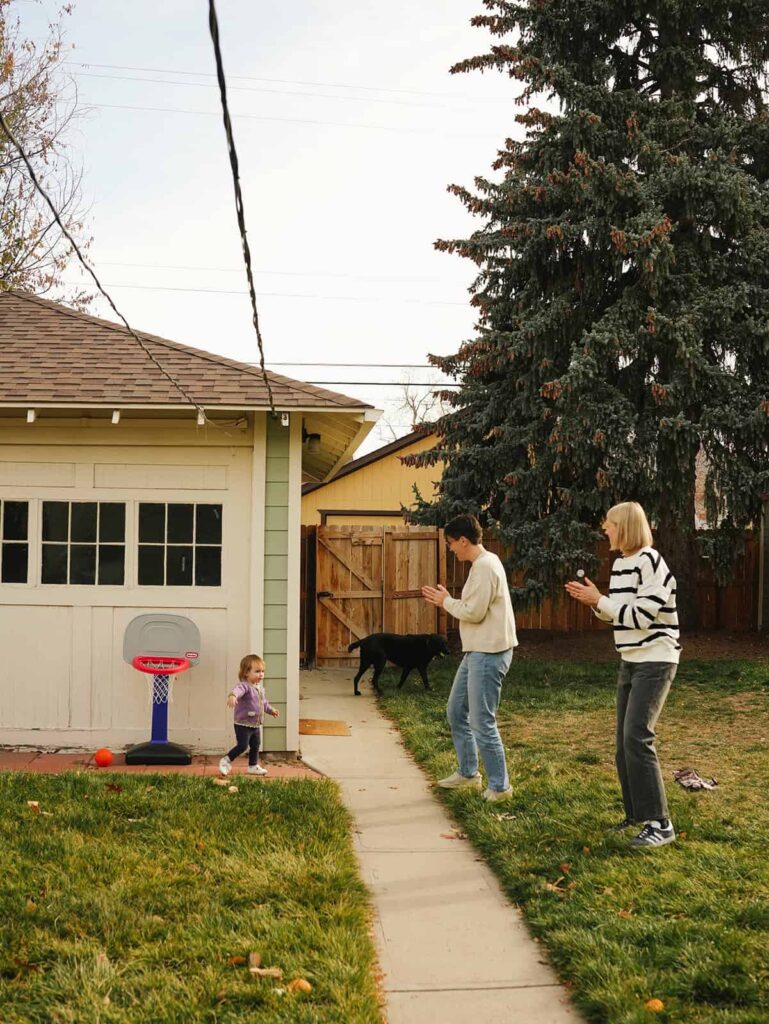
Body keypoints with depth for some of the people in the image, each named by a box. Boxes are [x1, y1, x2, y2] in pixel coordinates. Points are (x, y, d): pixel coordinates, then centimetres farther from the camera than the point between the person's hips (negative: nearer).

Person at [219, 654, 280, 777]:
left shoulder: (260, 687, 9)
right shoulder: (245, 686, -20)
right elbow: (238, 689, -45)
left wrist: (271, 709, 25)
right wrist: (233, 696, -66)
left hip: (256, 725, 9)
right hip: (243, 724, -9)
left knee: (255, 746, 17)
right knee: (242, 746, -11)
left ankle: (253, 766, 31)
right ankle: (226, 761, 5)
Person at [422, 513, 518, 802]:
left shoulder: (485, 566, -18)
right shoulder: (482, 564, 15)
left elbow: (474, 612, -21)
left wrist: (447, 601, -7)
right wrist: (447, 602, 8)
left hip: (489, 653, -11)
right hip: (476, 652, 11)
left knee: (481, 723, -5)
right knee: (456, 713, 18)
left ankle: (500, 786, 5)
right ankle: (468, 772, 31)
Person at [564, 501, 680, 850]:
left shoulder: (650, 562, -16)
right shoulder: (620, 563, 11)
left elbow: (642, 615, -20)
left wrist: (599, 599, -15)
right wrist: (592, 601, 0)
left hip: (655, 660, -9)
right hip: (630, 661, 9)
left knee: (637, 737, -15)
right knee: (624, 740, 9)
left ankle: (660, 823, -11)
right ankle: (636, 813, 19)